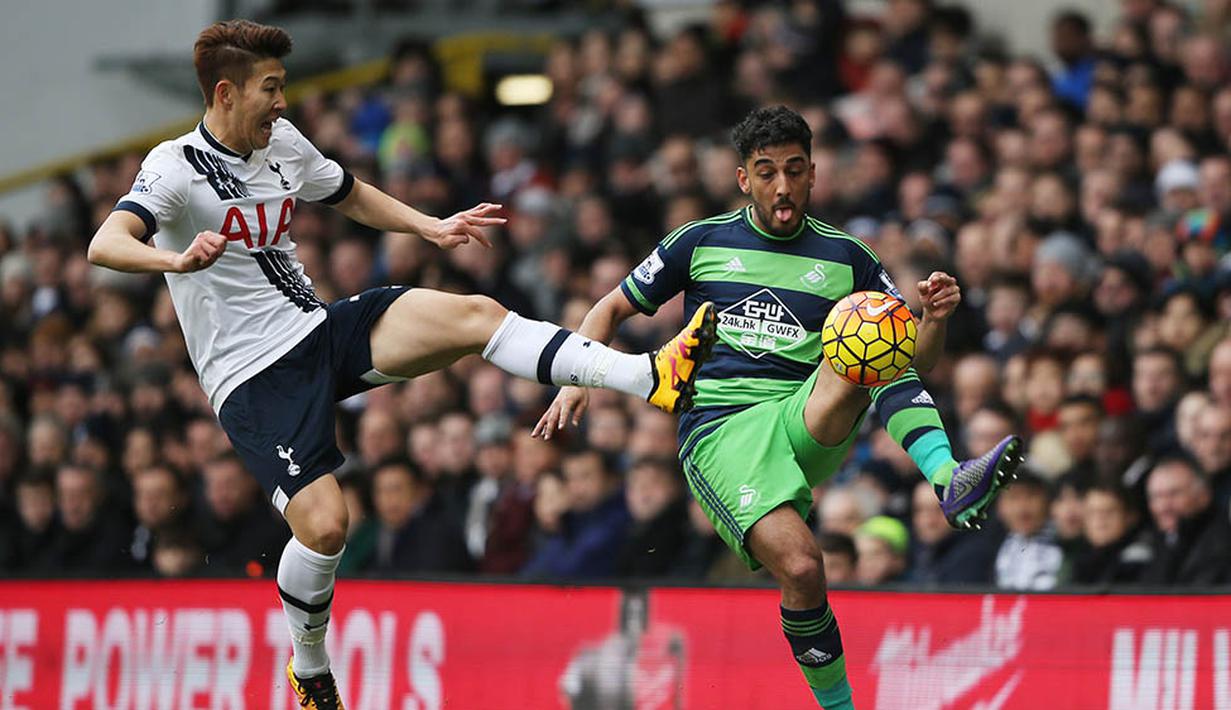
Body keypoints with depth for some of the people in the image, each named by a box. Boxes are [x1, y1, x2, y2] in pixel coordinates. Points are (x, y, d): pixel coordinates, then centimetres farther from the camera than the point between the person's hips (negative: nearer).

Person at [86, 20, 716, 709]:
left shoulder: (282, 142, 7)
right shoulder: (177, 167, -13)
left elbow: (353, 196, 27)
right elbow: (106, 245, -30)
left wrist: (432, 227, 14)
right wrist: (178, 261, -49)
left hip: (322, 328, 6)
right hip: (253, 377, -6)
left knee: (475, 314, -14)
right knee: (324, 525, -19)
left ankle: (652, 378, -22)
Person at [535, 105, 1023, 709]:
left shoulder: (845, 257, 16)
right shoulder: (702, 242, 13)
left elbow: (918, 360, 15)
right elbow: (612, 309, 21)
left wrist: (935, 317, -8)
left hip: (809, 420, 2)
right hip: (719, 429, -2)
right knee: (799, 565, -29)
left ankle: (949, 480, -44)